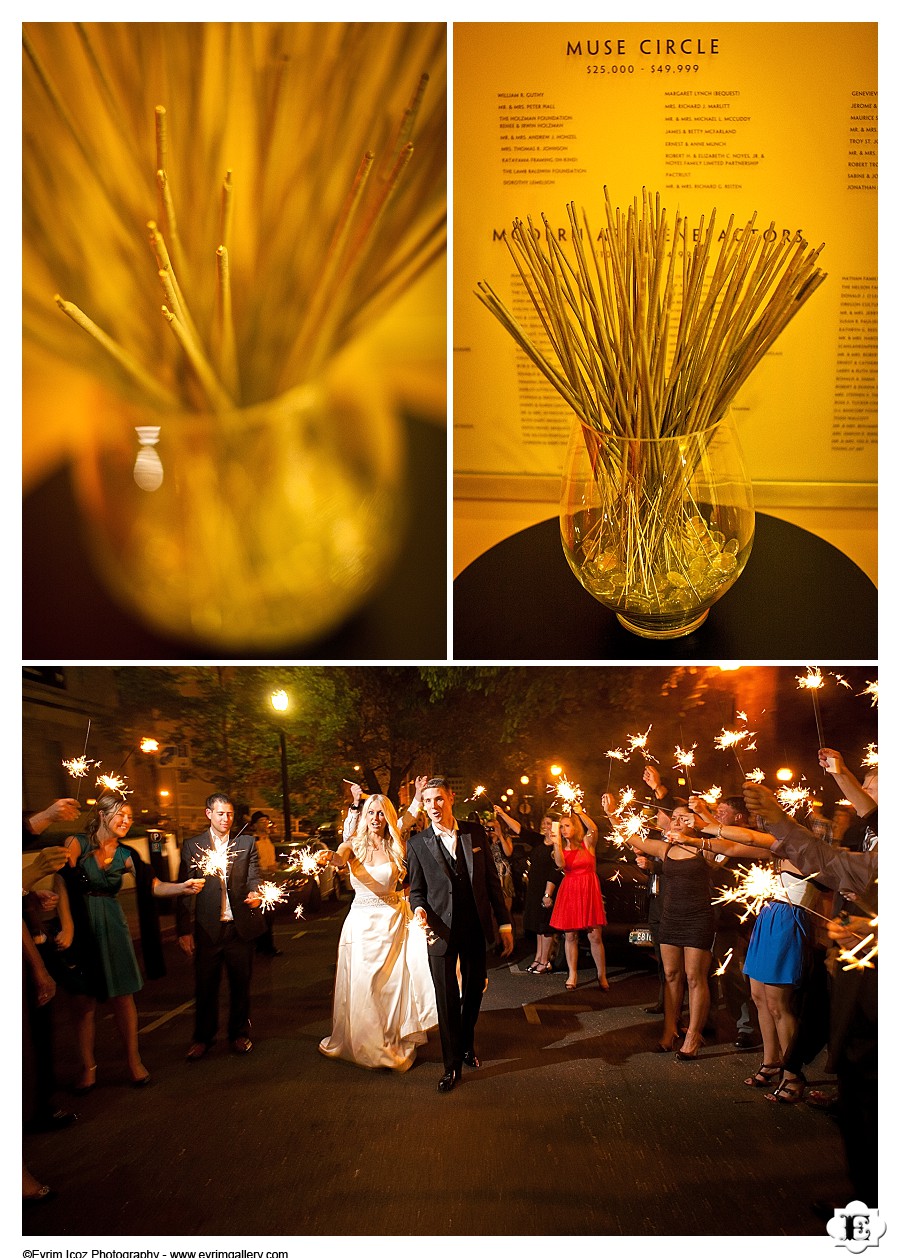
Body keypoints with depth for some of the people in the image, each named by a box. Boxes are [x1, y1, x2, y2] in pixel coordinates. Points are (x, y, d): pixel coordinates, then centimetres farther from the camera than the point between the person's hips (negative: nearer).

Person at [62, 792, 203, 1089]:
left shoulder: (125, 855, 6)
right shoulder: (77, 843, -6)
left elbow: (154, 886, -2)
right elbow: (62, 882, -18)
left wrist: (183, 887, -21)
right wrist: (68, 925, -29)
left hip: (112, 927, 3)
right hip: (81, 925, -3)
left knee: (122, 995, 1)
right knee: (85, 1000, 2)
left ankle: (133, 1061, 12)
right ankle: (88, 1067, 13)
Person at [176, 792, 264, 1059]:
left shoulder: (247, 843, 6)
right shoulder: (192, 846, 2)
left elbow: (254, 877, 1)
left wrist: (254, 892, -24)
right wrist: (183, 930, -3)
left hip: (241, 927, 1)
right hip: (207, 929, -1)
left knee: (241, 984, 11)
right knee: (205, 986, 7)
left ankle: (239, 1033, 28)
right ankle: (203, 1037, 24)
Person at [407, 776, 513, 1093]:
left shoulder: (475, 832, 2)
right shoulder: (418, 843, -4)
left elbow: (491, 880, 5)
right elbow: (416, 889, 2)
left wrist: (505, 923, 5)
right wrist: (420, 910, -21)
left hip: (476, 928, 3)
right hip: (442, 931, -2)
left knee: (474, 993, 16)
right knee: (447, 1000, 1)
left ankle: (467, 1045, 40)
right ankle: (452, 1065, 16)